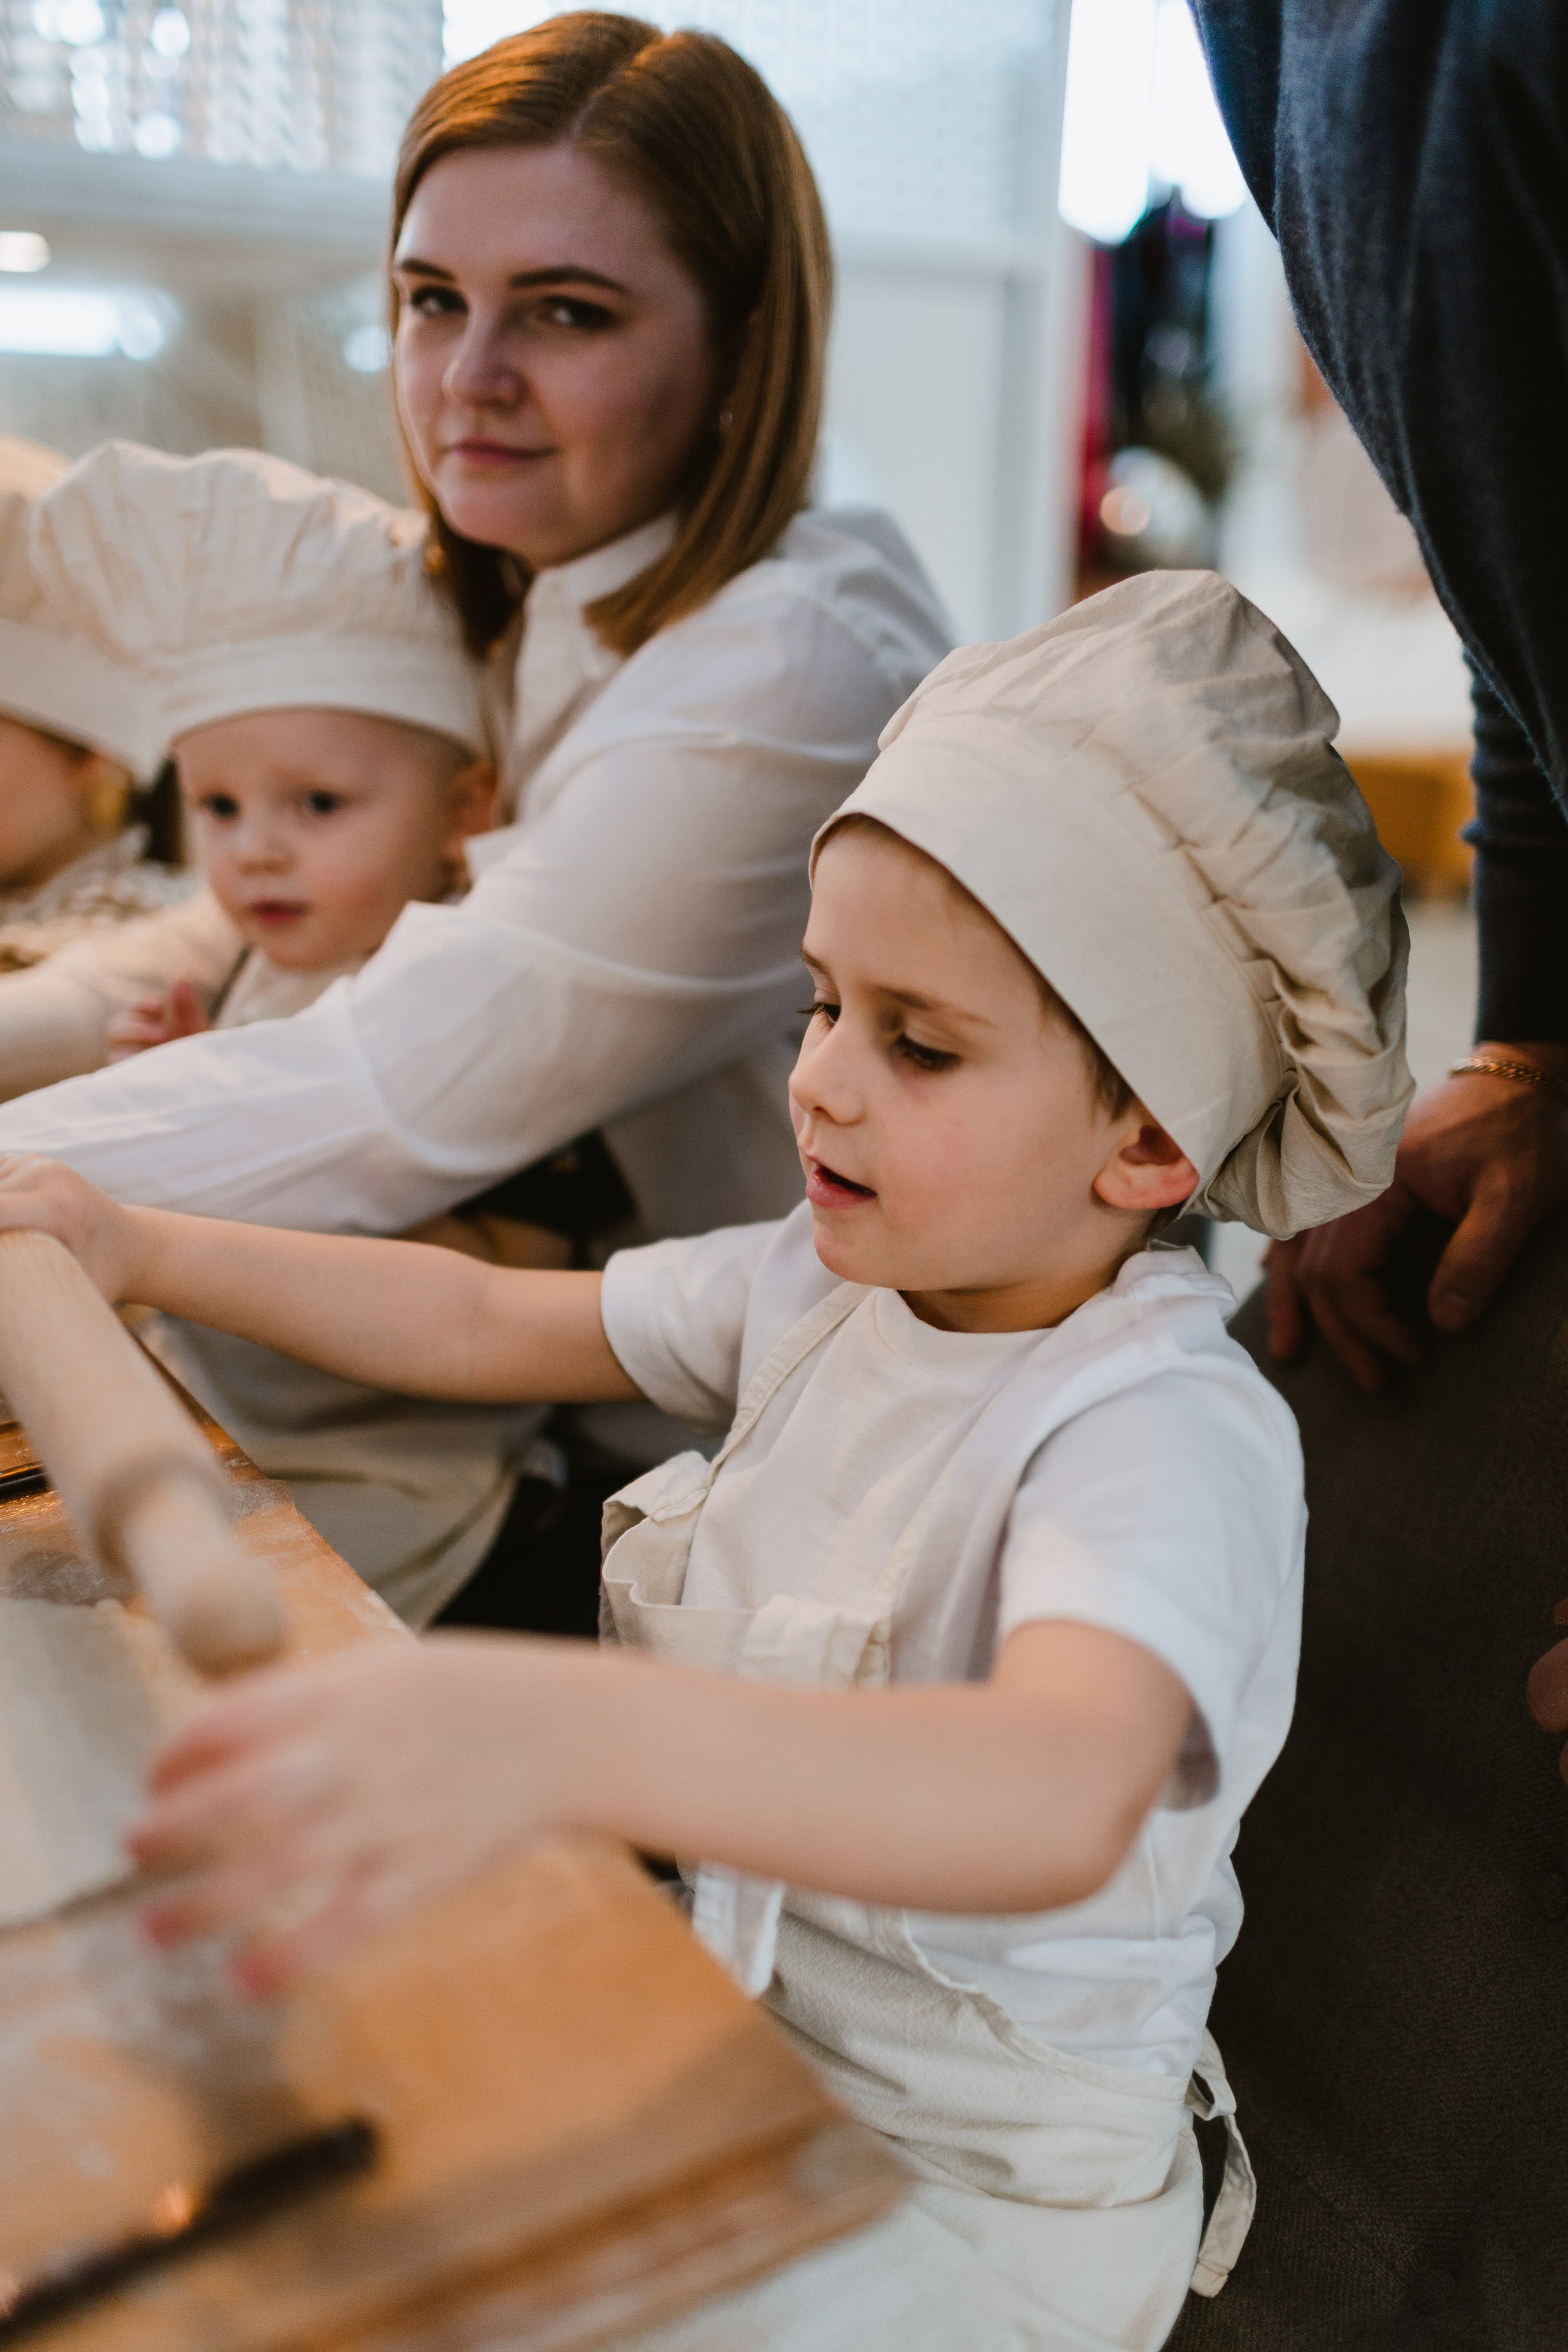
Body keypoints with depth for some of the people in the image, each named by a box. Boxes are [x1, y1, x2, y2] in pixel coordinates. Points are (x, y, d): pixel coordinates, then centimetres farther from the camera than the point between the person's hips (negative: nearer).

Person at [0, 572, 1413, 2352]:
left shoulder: (1173, 1437, -29)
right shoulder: (820, 1284, -5)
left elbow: (1060, 1800, -48)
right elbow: (484, 1323, 4)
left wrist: (550, 1736, -63)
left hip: (974, 2193, -6)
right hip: (742, 2040, 6)